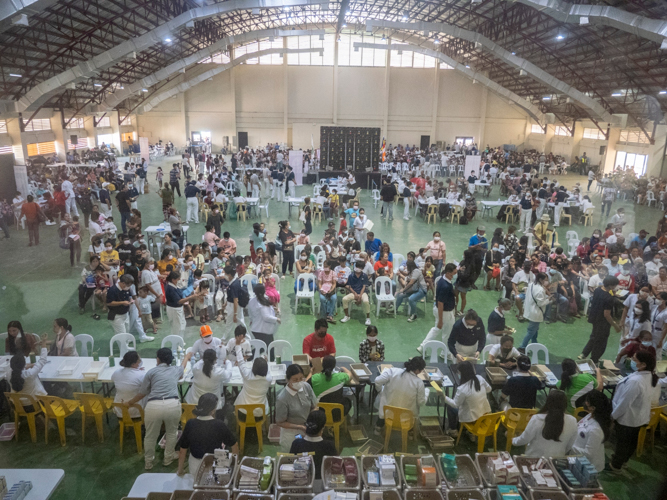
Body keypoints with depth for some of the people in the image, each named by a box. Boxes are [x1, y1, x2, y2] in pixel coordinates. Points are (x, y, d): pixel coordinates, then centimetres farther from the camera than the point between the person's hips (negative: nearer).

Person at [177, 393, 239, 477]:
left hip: (194, 469, 4)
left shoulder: (190, 424, -14)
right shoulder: (219, 425, -20)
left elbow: (182, 451, -5)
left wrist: (180, 471, 12)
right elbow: (234, 445, -6)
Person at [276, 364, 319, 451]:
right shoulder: (282, 398, -25)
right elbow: (280, 423, -14)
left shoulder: (307, 387, -13)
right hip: (291, 435, -4)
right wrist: (300, 427, -22)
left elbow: (314, 407, 0)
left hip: (307, 431, 4)